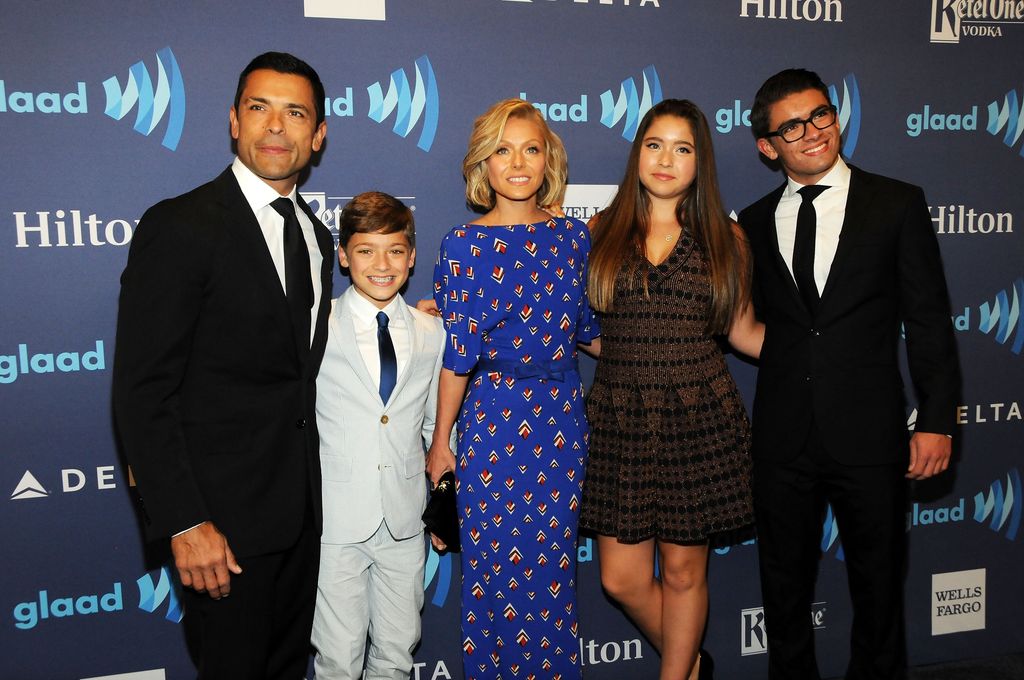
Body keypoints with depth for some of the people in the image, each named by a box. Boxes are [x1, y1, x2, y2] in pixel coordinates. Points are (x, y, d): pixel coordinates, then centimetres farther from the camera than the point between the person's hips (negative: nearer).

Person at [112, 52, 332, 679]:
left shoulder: (315, 235, 9)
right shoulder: (179, 227, -15)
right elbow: (143, 392, -17)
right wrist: (184, 523, -20)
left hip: (302, 508, 7)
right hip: (225, 515, -6)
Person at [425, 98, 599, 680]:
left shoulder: (574, 236, 4)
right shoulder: (465, 244, -7)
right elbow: (457, 353, -6)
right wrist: (442, 440, -3)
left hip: (563, 418, 3)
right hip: (493, 419, -3)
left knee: (553, 568, 13)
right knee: (496, 569, 8)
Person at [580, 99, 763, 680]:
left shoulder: (724, 236, 5)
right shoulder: (602, 231, 6)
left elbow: (743, 332, 10)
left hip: (700, 420, -1)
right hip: (622, 421, 1)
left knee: (684, 570, 9)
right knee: (622, 578, 6)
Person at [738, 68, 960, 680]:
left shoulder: (898, 204, 0)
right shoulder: (755, 222, 8)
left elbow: (928, 320, -2)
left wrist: (937, 421, -6)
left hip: (869, 435, -2)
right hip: (783, 439, 2)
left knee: (879, 585, 13)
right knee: (784, 589, 15)